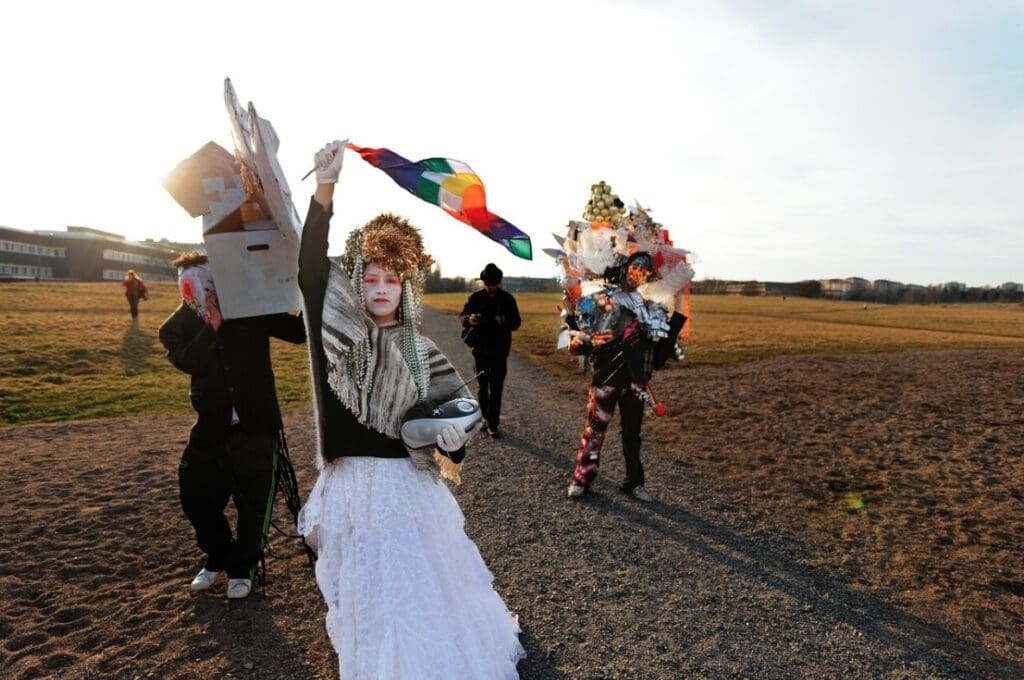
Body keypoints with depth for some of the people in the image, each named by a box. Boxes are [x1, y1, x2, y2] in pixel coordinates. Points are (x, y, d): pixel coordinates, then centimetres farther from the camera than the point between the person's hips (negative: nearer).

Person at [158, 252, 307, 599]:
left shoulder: (248, 310, -3)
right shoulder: (177, 326, 1)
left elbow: (298, 332, -7)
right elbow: (188, 362, -19)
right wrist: (213, 325, -26)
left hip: (256, 426, -2)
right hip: (210, 429, 3)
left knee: (254, 504, 6)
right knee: (196, 497, 14)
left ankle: (243, 566, 31)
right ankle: (218, 557, 41)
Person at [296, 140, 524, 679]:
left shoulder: (419, 350, 0)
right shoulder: (341, 333, -5)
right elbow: (311, 269, -18)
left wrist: (452, 433, -17)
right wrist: (325, 187, -29)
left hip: (409, 481, 1)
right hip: (354, 483, -1)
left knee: (430, 578, 14)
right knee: (370, 590, 13)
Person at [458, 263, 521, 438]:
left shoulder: (507, 298, -2)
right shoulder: (476, 297, -1)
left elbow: (517, 322, -4)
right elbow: (461, 316, -2)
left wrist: (504, 321, -27)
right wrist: (469, 319, -26)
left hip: (500, 350, -1)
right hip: (480, 349, 2)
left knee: (496, 387, -4)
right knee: (482, 386, 13)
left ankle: (493, 424, -1)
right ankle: (485, 417, 29)